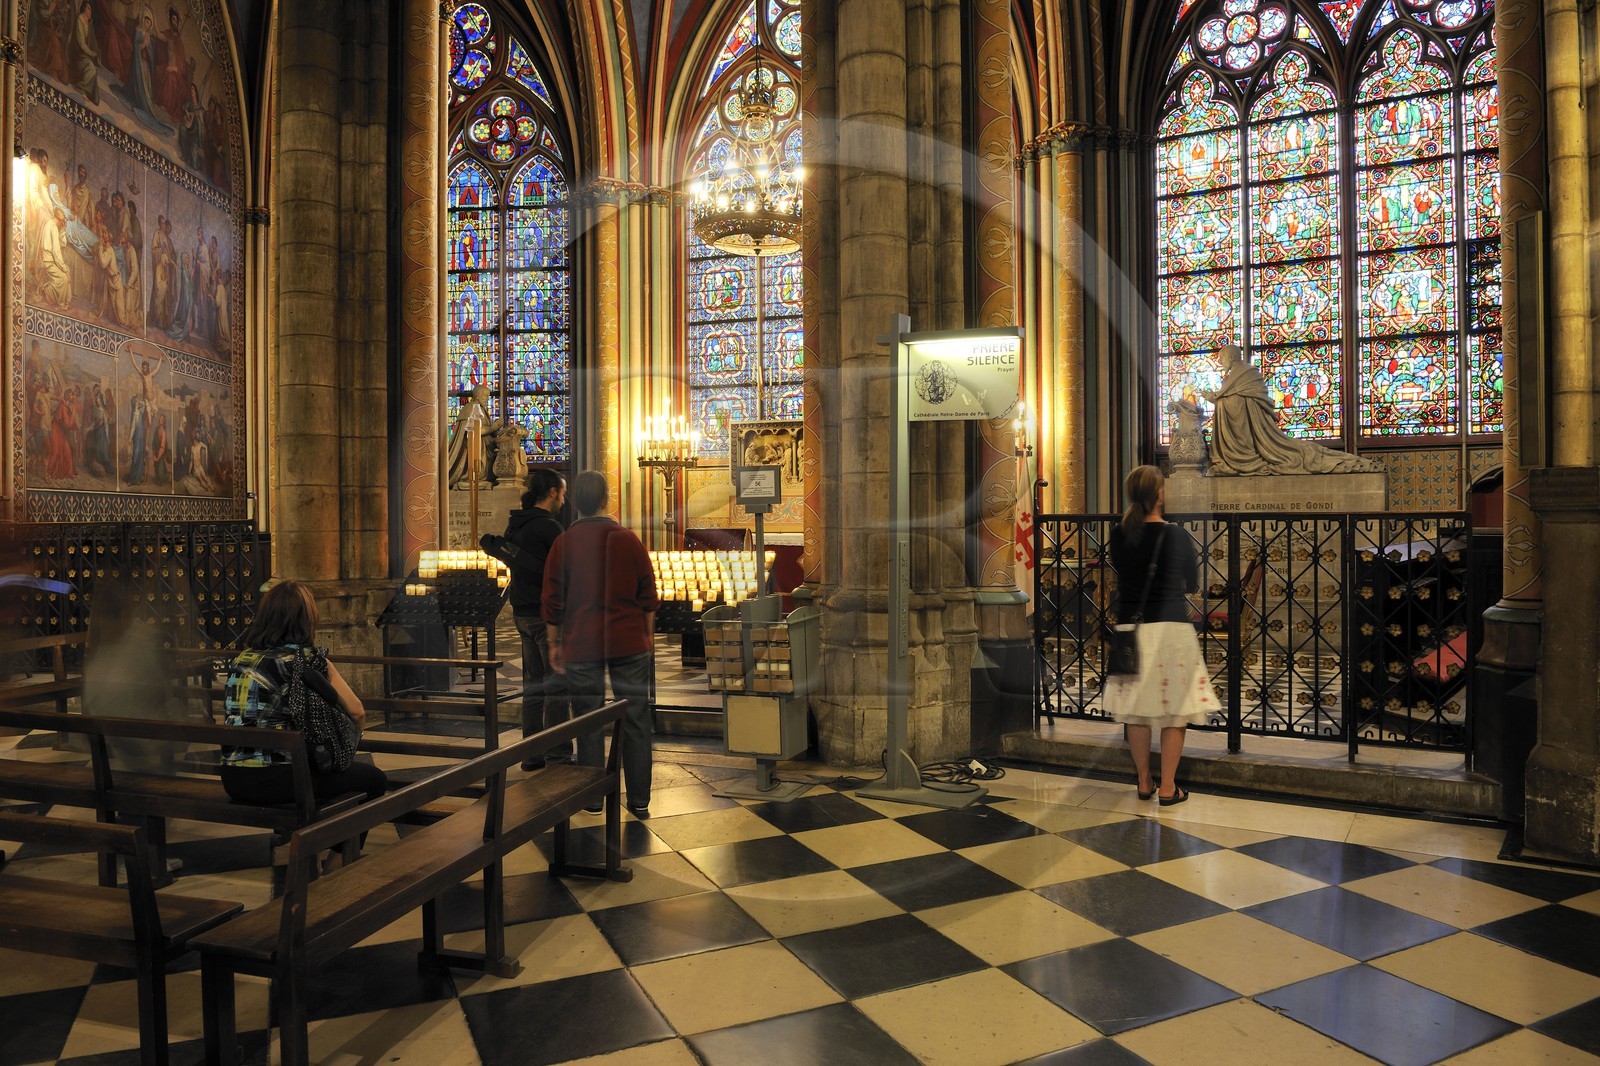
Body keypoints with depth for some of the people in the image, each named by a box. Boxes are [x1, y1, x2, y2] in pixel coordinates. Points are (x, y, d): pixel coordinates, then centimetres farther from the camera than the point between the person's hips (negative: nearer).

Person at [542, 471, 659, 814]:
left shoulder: (563, 544, -3)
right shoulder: (628, 540, 0)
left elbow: (552, 600, 0)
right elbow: (648, 595, 5)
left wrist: (554, 643, 10)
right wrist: (649, 635, 16)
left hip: (581, 645, 0)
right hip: (629, 643, 1)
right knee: (635, 720, 7)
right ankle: (639, 799, 11)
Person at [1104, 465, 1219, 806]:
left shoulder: (1118, 534, -1)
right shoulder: (1176, 536, -9)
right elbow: (1193, 585, 4)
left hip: (1131, 626, 3)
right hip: (1171, 627, -3)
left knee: (1137, 711, 12)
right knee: (1173, 711, 7)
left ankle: (1144, 784, 22)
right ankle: (1168, 788, 12)